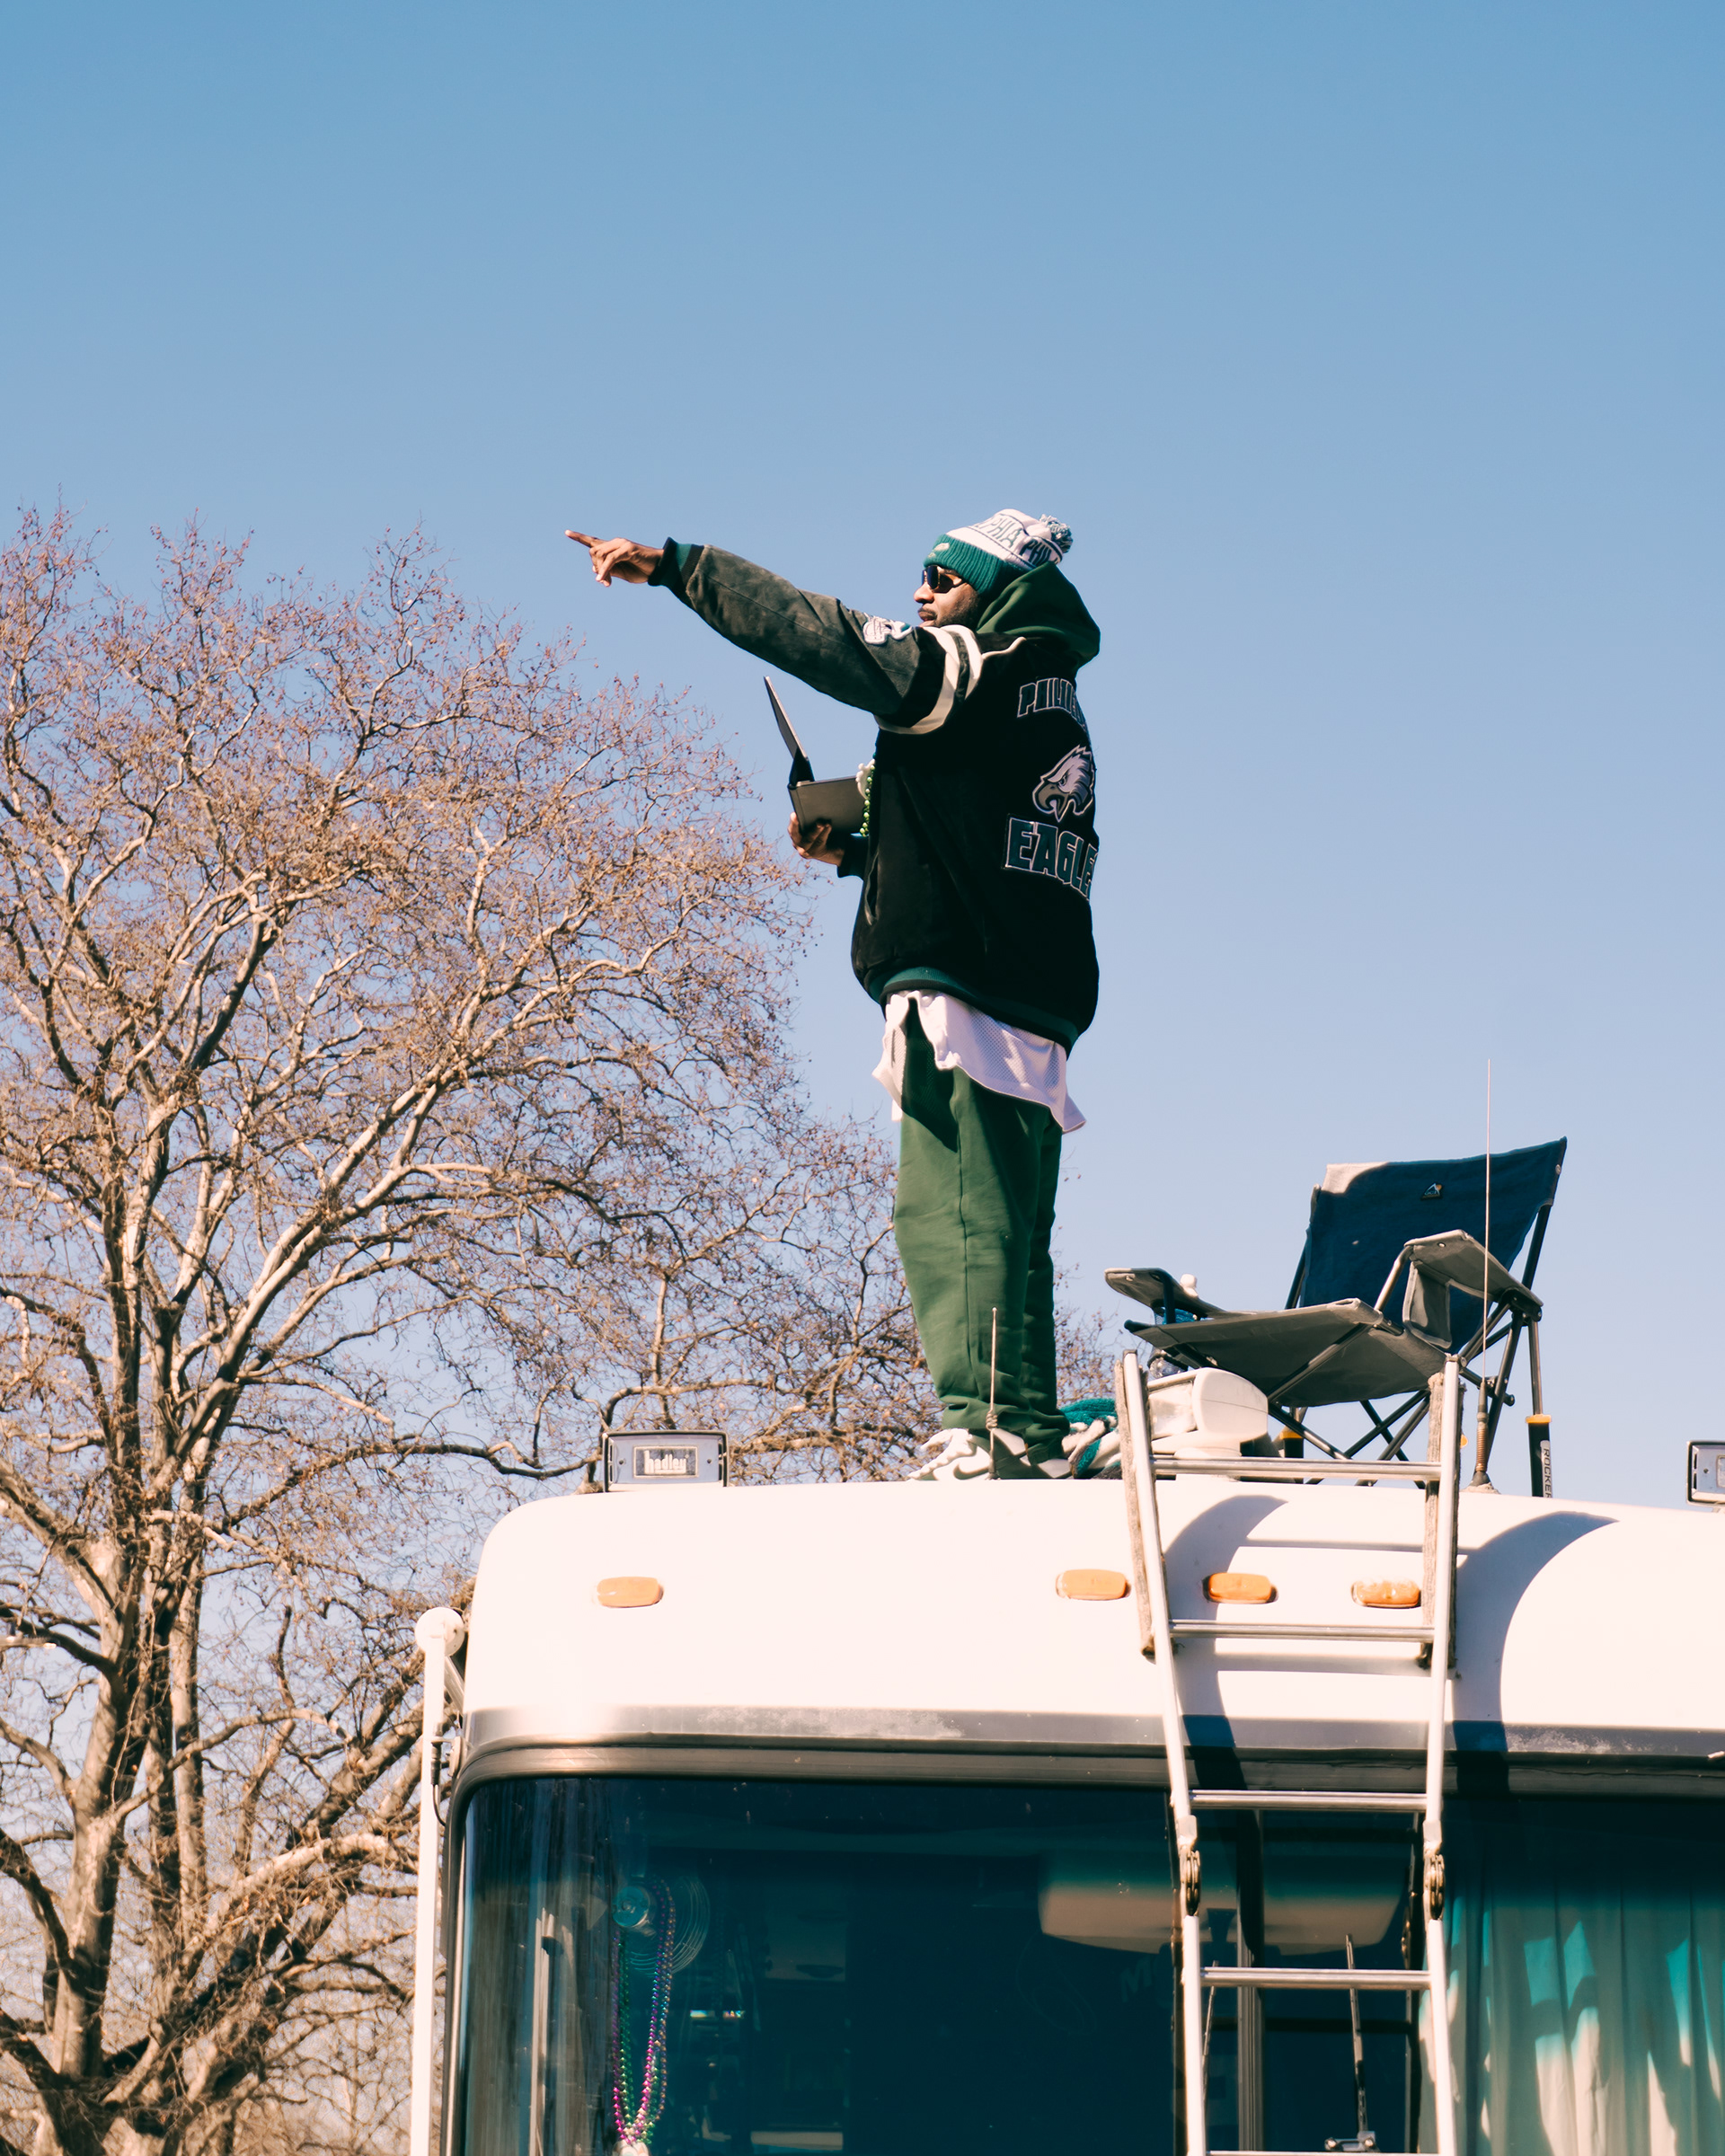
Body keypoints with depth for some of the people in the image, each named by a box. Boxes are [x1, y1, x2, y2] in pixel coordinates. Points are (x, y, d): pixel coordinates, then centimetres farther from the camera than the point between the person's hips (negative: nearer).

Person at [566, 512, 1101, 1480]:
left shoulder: (982, 669, -3)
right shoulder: (1055, 711, 25)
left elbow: (820, 635, -9)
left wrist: (675, 563, -6)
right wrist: (858, 853, 29)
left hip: (964, 999, -10)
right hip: (1038, 1005, 10)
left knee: (954, 1218, -15)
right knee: (1007, 1236, 9)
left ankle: (986, 1435, -22)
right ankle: (1033, 1439, 7)